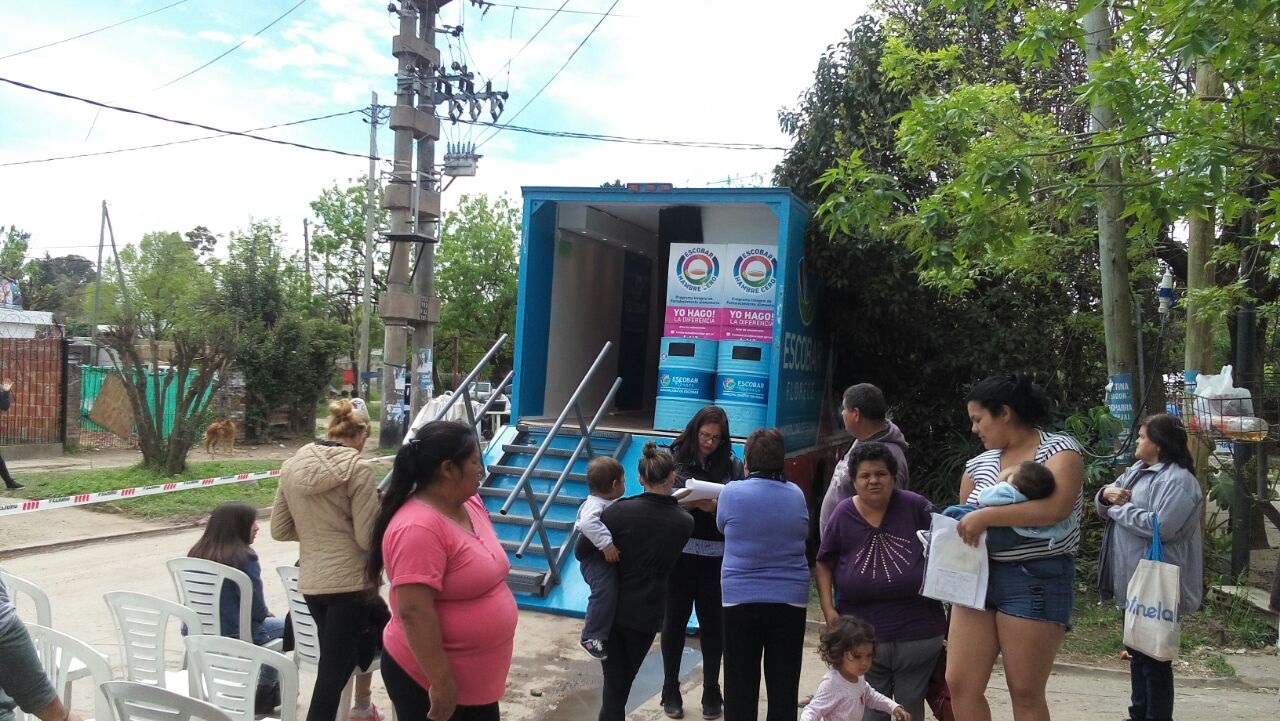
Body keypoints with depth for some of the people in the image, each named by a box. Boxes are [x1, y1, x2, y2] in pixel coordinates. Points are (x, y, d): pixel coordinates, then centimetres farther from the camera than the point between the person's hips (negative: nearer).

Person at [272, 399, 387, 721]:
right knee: (333, 672, 0)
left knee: (376, 623, 29)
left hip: (310, 582, 7)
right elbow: (367, 538, -14)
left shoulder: (293, 466, 5)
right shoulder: (357, 469, -12)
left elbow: (280, 530, 10)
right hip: (350, 581, -7)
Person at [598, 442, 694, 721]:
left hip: (609, 608, -1)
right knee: (625, 680, 22)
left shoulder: (620, 510, -17)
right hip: (646, 614, 1)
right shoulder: (684, 522, -11)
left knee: (613, 682, 9)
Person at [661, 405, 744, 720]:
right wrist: (687, 504, -19)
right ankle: (671, 689, 22)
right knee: (675, 620, 8)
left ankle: (711, 691, 21)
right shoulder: (675, 459, -3)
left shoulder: (731, 464, 1)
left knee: (713, 623, 7)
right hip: (679, 554, -1)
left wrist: (716, 508, -18)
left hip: (717, 557, 1)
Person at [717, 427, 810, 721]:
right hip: (791, 599, 2)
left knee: (740, 687, 8)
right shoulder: (796, 495, 1)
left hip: (741, 598, -2)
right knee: (784, 689, 9)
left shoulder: (732, 493, -8)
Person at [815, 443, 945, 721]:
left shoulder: (915, 506, -5)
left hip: (918, 634, 0)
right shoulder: (844, 515, -1)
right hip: (864, 637, 0)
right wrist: (828, 609, -3)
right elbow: (824, 564, 7)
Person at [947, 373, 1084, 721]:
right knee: (960, 684, 1)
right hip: (979, 576, 6)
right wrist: (962, 529, 0)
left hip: (1036, 579, -6)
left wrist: (986, 516, -20)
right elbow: (965, 519, 21)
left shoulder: (1059, 449, -5)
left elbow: (1055, 508, -22)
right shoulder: (979, 464, 14)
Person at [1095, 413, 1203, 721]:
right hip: (1135, 581, 10)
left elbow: (1160, 526, -27)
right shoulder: (1137, 470, 14)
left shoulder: (1179, 480, -15)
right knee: (1137, 651, 18)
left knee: (1154, 656, 0)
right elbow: (1105, 508, 17)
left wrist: (1119, 508, -15)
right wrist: (1106, 494, -6)